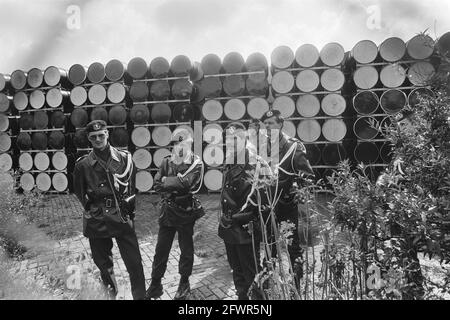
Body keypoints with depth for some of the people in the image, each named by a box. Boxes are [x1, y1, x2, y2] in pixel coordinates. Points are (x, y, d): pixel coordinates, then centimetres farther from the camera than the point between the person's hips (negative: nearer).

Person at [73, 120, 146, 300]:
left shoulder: (124, 159, 1)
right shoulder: (83, 164, 0)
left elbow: (132, 189, 11)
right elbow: (79, 192, 12)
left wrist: (128, 208, 6)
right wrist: (92, 208, 5)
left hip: (123, 219, 0)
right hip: (97, 222, 1)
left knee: (134, 263, -2)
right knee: (103, 264, 13)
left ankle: (141, 296, 13)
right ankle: (111, 293, 34)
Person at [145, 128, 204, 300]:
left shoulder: (196, 163, -9)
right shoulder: (167, 161, 2)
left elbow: (187, 183, -23)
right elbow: (157, 185, -5)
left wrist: (167, 181, -13)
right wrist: (177, 184, -16)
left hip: (186, 213, -3)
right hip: (167, 211, 3)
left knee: (186, 250, 12)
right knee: (161, 249, 10)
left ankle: (184, 283, 31)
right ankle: (155, 283, 24)